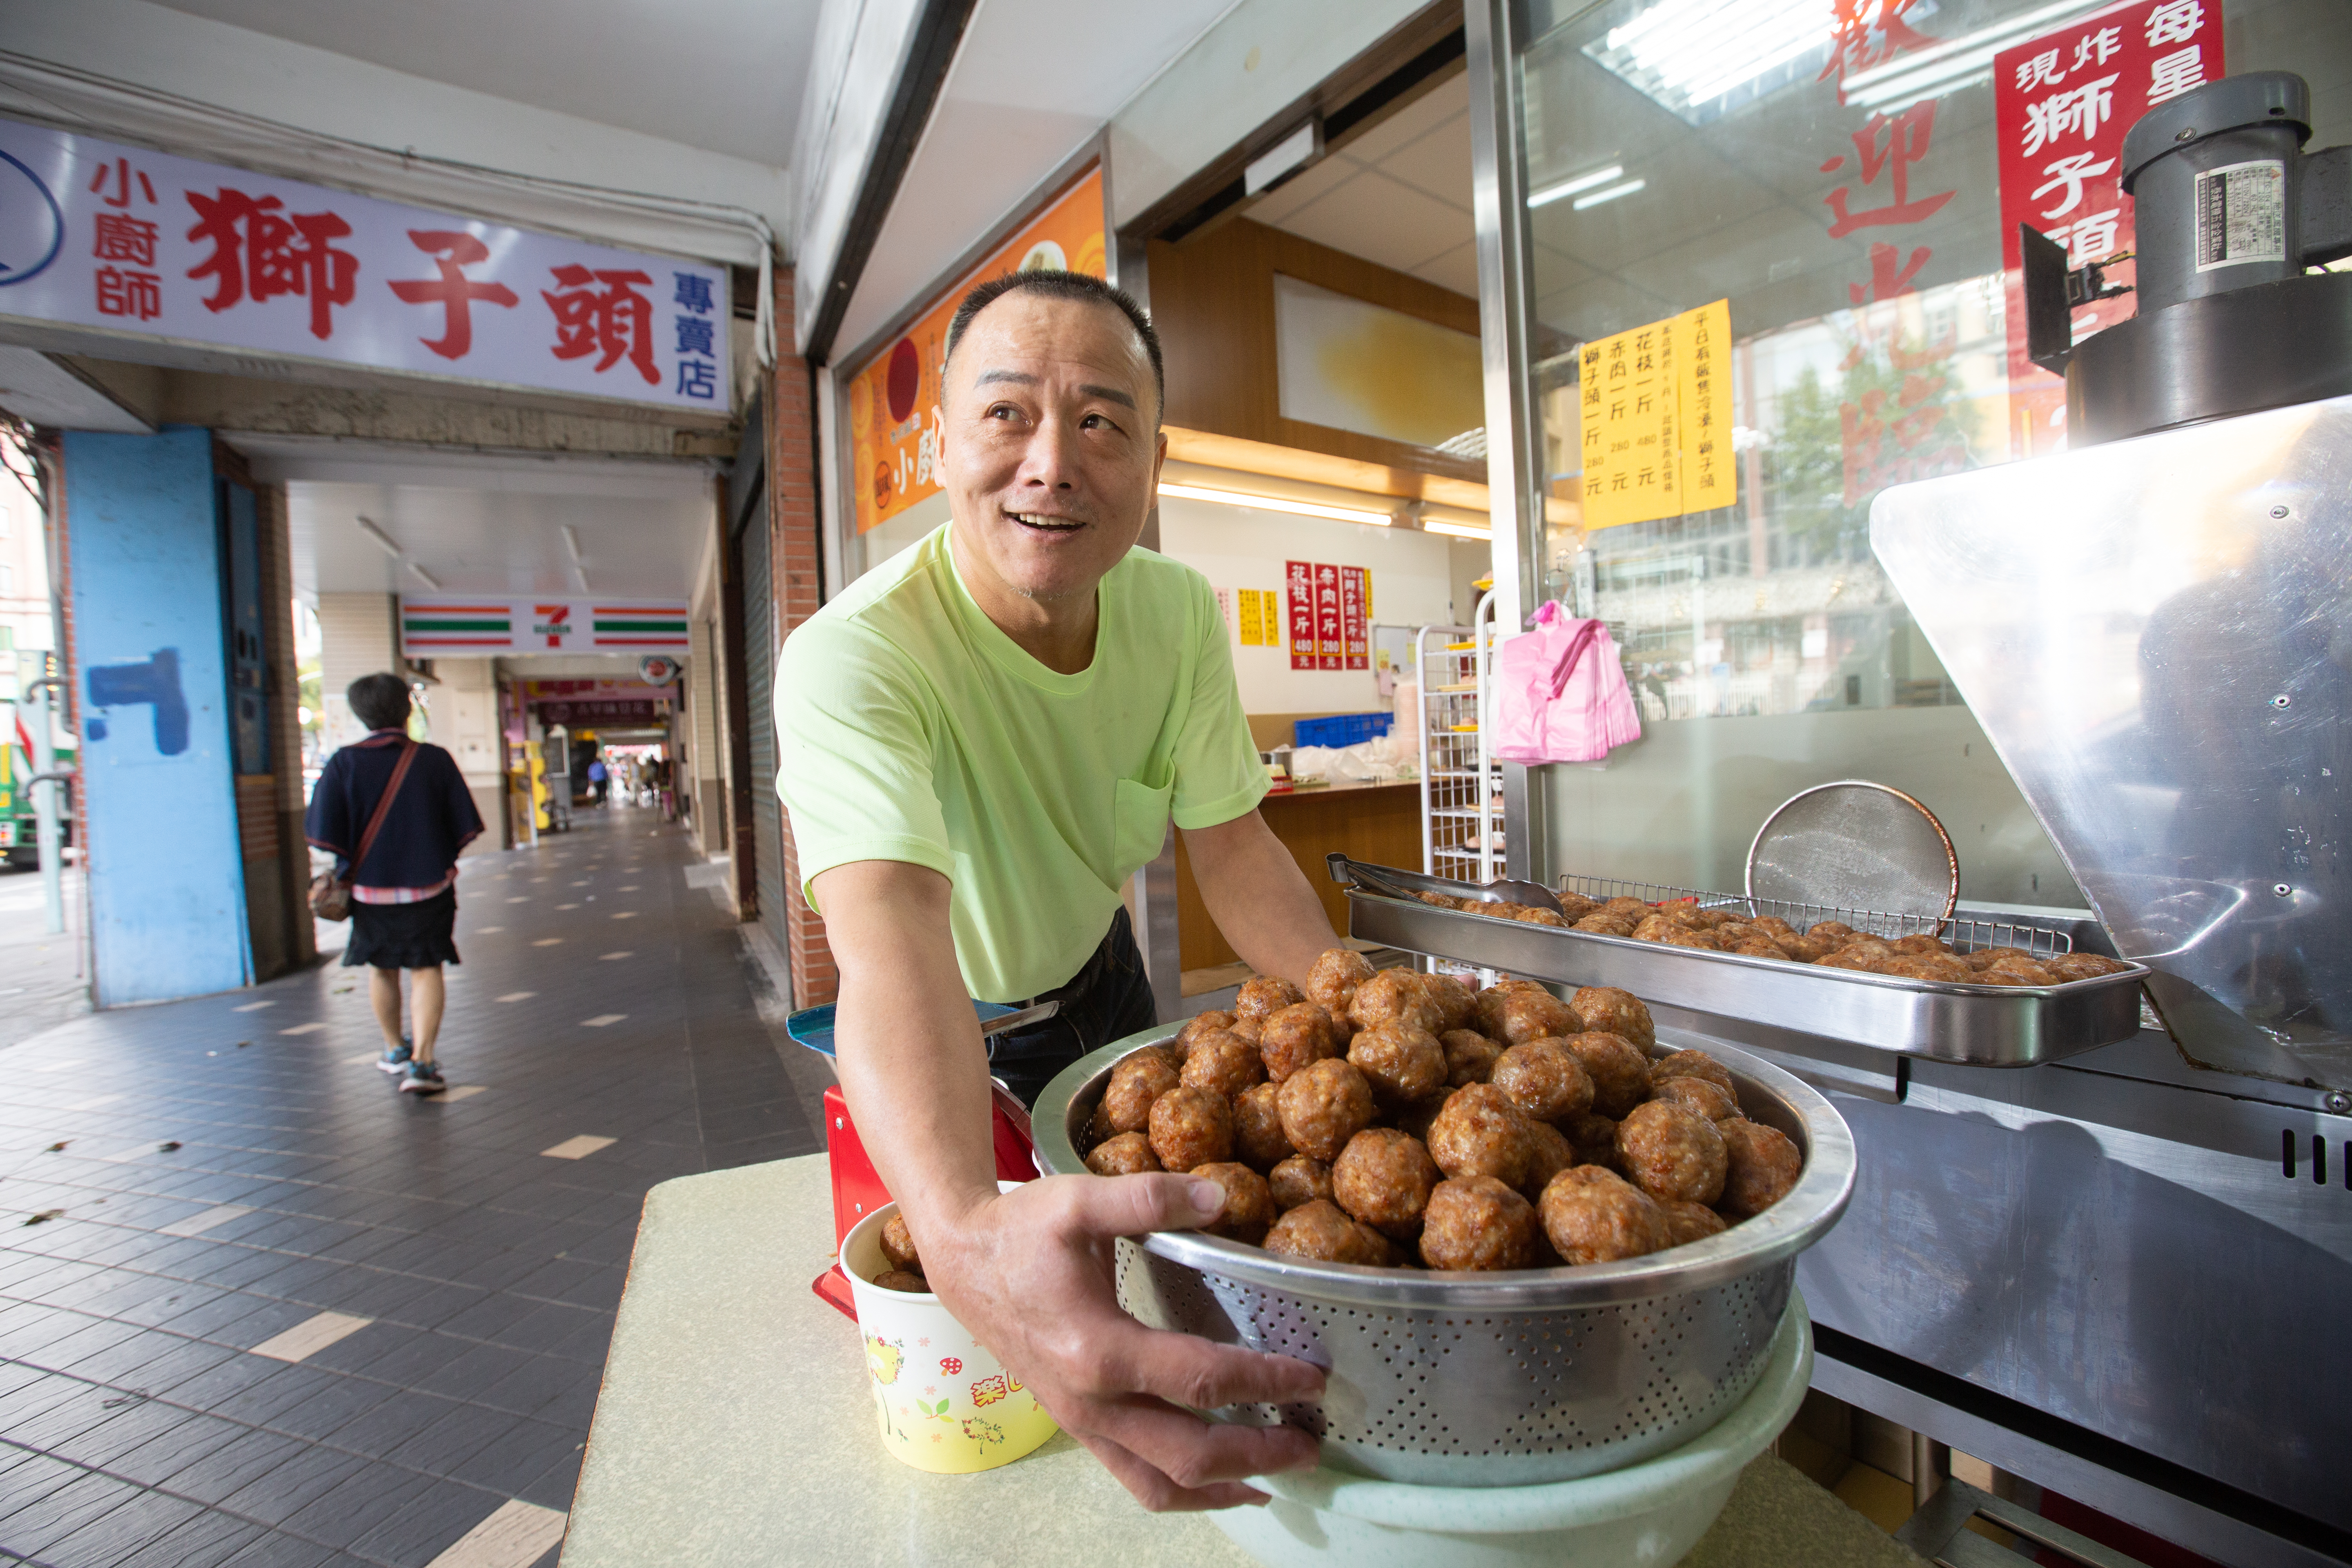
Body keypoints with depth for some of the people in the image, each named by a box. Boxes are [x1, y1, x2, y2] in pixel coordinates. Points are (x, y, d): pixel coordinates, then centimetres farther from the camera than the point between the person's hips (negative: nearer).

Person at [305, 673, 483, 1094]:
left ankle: (395, 1050, 37)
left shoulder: (344, 763, -8)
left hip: (370, 887, 1)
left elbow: (323, 834, -12)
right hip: (430, 886, -1)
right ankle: (421, 1061, -5)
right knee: (426, 969, 6)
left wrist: (353, 858, 7)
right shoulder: (435, 760, -9)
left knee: (382, 969, 19)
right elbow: (465, 827, -8)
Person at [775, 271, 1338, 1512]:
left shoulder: (1183, 613, -19)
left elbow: (1230, 846, -14)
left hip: (1098, 975, 5)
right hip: (950, 1033, -4)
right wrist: (965, 1232, -71)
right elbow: (890, 931, -52)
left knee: (1150, 1262, 25)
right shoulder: (850, 656, -37)